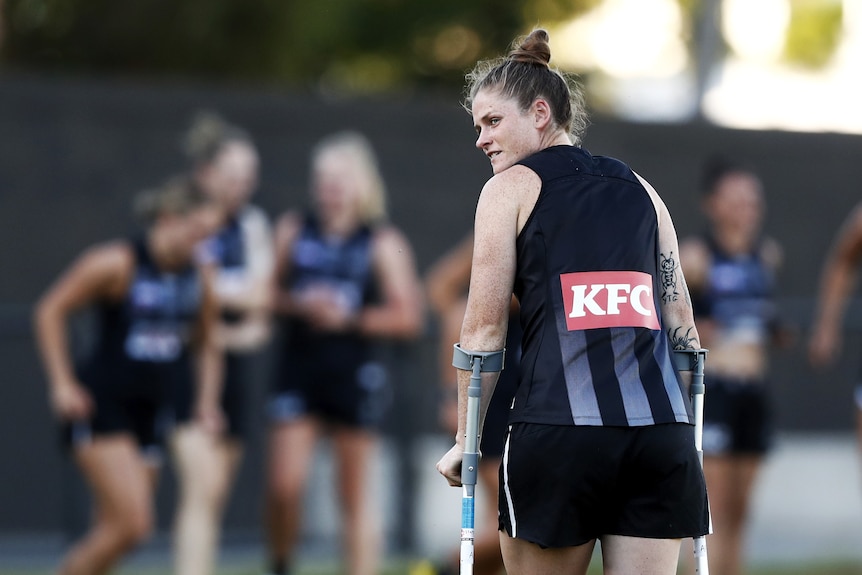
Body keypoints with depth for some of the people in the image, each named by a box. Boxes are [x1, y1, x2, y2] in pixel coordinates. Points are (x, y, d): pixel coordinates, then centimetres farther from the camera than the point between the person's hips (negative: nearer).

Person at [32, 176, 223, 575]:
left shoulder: (200, 278, 5)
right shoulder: (117, 263, -12)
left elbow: (205, 344, 21)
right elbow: (50, 310, -5)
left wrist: (206, 401, 8)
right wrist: (62, 383, -10)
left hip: (151, 408, 6)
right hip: (100, 406, -6)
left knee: (112, 530, 5)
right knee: (132, 522, -18)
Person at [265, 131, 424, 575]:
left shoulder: (383, 243, -1)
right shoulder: (293, 230, 6)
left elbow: (407, 318, -4)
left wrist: (349, 319, -13)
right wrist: (299, 305, -10)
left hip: (355, 375, -2)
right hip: (299, 370, 2)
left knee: (355, 497, 4)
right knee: (283, 486, -7)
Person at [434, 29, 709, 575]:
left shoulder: (511, 188, 7)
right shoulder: (640, 189, 20)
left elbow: (484, 331, 3)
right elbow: (681, 320, 17)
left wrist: (464, 442, 10)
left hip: (562, 427, -4)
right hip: (663, 428, 4)